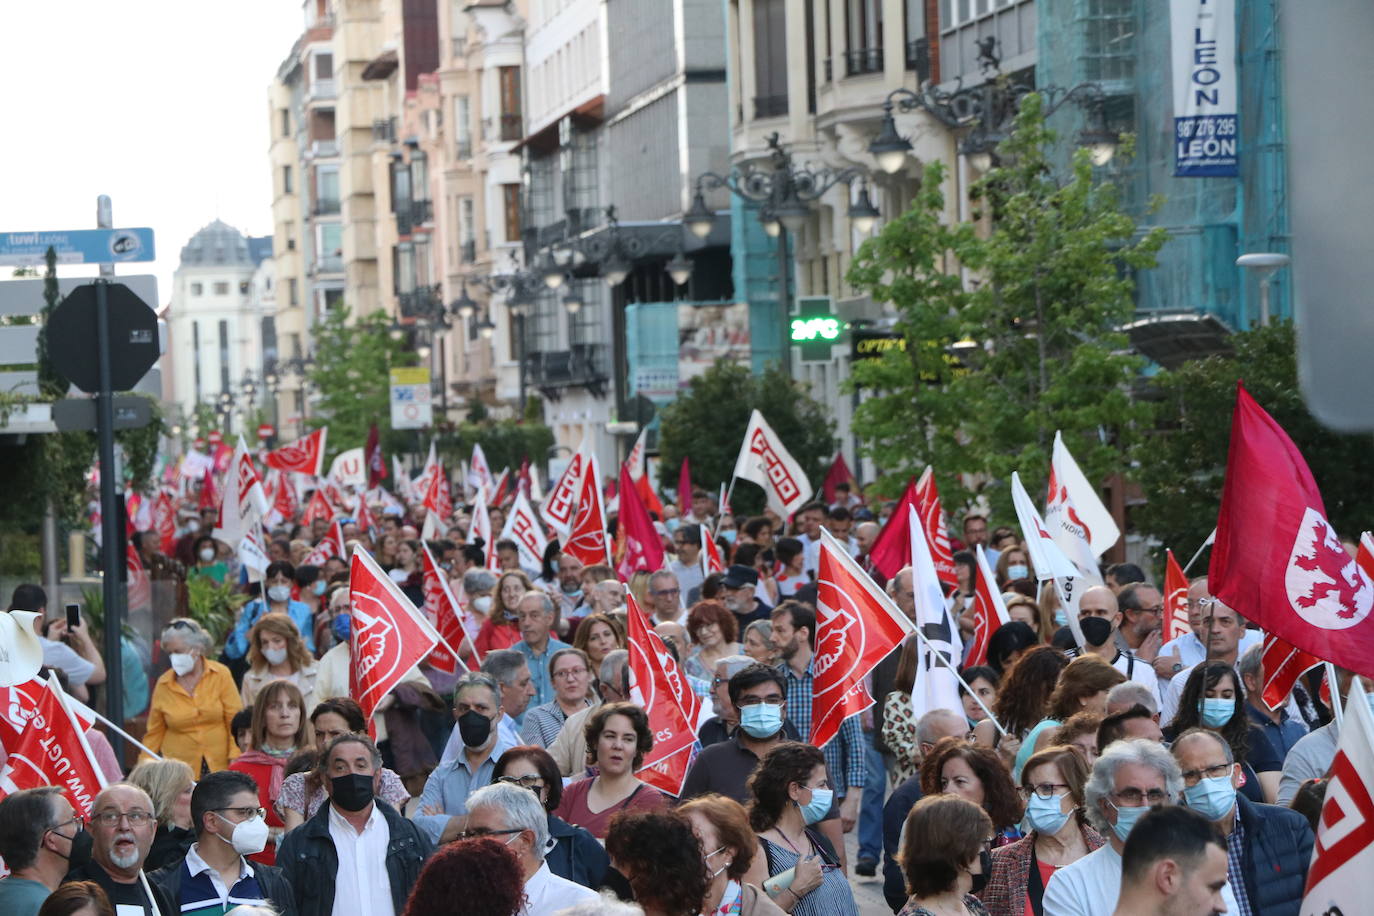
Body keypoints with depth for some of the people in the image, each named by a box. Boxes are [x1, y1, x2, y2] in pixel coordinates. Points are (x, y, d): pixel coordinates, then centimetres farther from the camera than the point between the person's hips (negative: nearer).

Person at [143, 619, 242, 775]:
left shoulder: (221, 675, 0)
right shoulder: (163, 684, 3)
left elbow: (235, 720, -1)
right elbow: (154, 733, 10)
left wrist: (235, 761, -7)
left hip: (219, 768, -1)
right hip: (178, 771, 1)